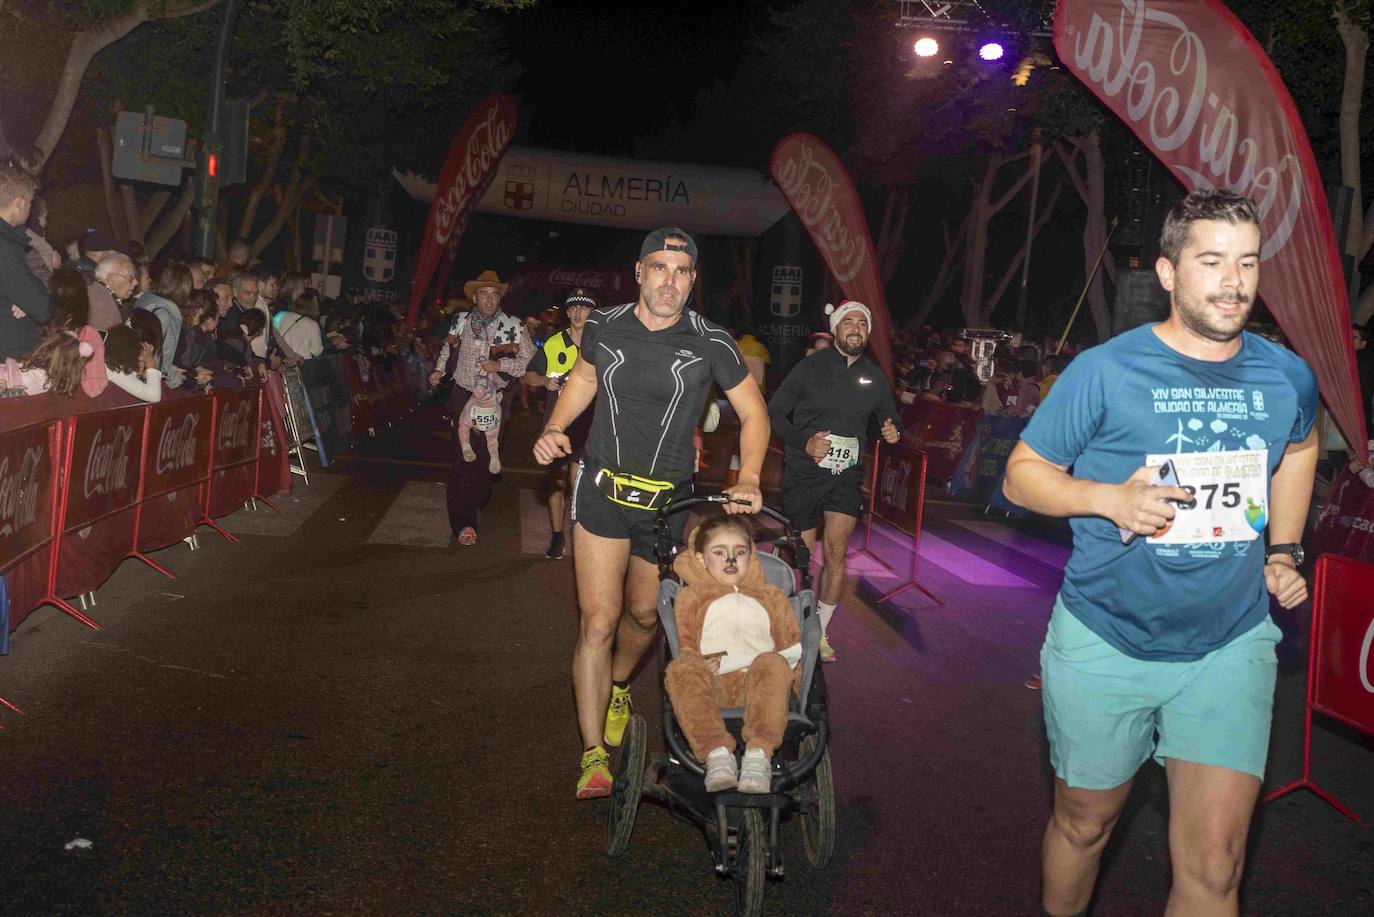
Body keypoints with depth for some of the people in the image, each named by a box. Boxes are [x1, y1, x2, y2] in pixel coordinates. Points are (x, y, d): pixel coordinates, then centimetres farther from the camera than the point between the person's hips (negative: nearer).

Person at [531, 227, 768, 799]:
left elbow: (754, 413, 0)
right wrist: (554, 428, 0)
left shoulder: (710, 343, -9)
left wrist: (748, 481, -14)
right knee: (598, 620, -6)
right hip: (603, 491, 0)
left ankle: (617, 687, 48)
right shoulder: (604, 326, -3)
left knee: (644, 613, 15)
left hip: (668, 500, 0)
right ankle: (594, 756, 2)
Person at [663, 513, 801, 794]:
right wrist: (707, 665, -9)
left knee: (772, 663, -35)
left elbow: (793, 646, 23)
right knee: (681, 668, -35)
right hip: (710, 685, 0)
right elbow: (683, 647, 12)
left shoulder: (770, 597, 31)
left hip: (758, 684, 1)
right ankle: (717, 753, -43)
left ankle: (759, 754, -42)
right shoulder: (691, 596, 25)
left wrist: (791, 678, 3)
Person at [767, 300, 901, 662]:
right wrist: (805, 442, -21)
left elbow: (889, 414, 21)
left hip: (846, 473, 2)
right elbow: (775, 412, -6)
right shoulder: (810, 367, -6)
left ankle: (821, 631, 9)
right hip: (803, 473, -2)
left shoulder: (874, 376, 5)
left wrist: (892, 431, -4)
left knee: (837, 552, -7)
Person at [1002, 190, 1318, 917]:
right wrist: (1109, 496, -23)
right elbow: (1021, 473, -5)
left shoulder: (1288, 378, 0)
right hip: (1105, 642, -2)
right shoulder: (1104, 372, -12)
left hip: (1231, 645, 2)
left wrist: (1284, 551, 15)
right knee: (1085, 822, 17)